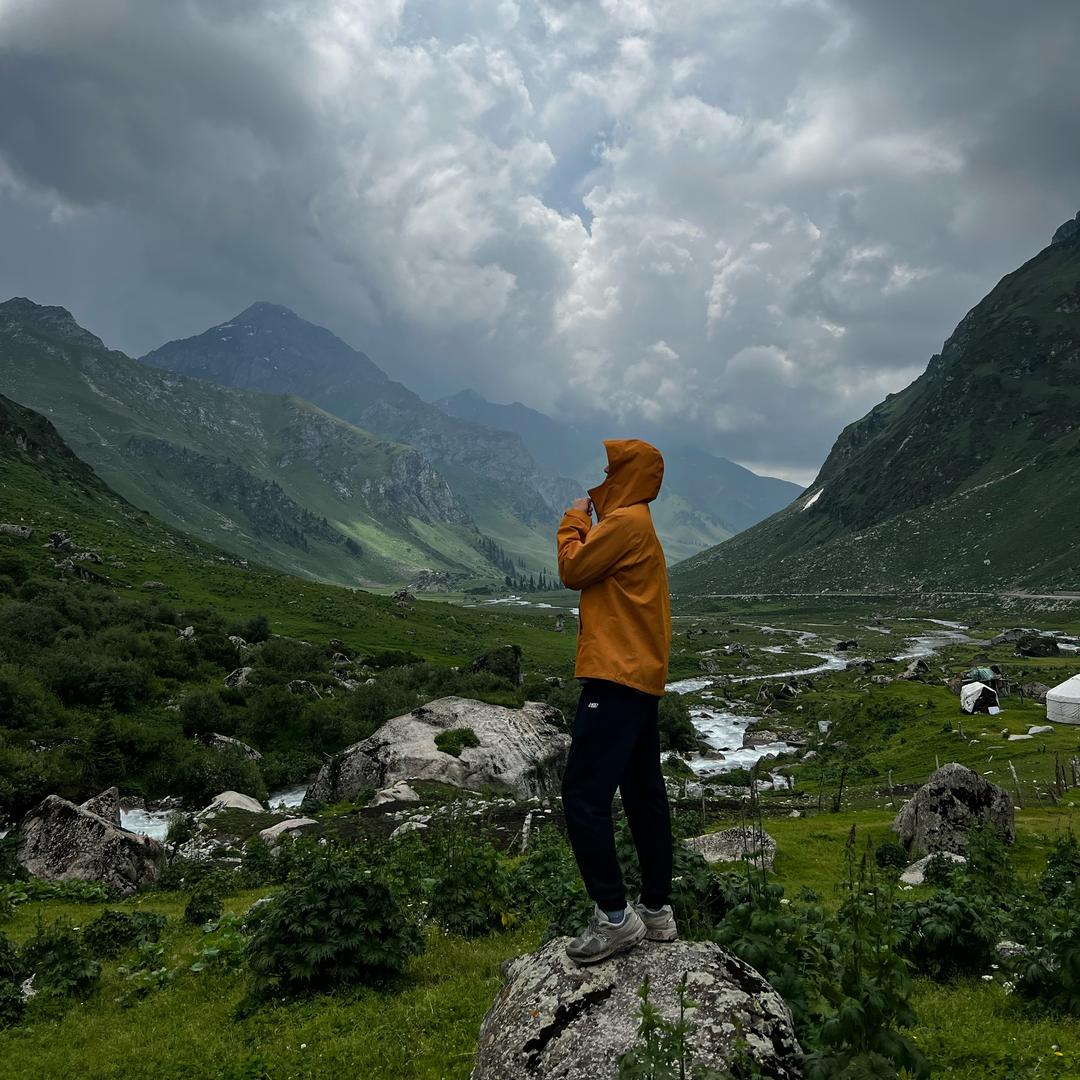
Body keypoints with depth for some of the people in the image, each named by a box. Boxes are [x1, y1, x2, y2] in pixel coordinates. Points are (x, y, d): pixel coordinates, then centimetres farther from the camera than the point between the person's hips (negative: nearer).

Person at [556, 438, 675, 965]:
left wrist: (575, 519, 4)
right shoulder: (636, 524, 20)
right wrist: (585, 524, 10)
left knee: (583, 794, -10)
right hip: (640, 679, 11)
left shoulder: (625, 521, -11)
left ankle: (615, 916, -5)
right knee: (643, 794, 14)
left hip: (617, 678, -11)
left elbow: (573, 570, -6)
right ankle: (657, 910, 22)